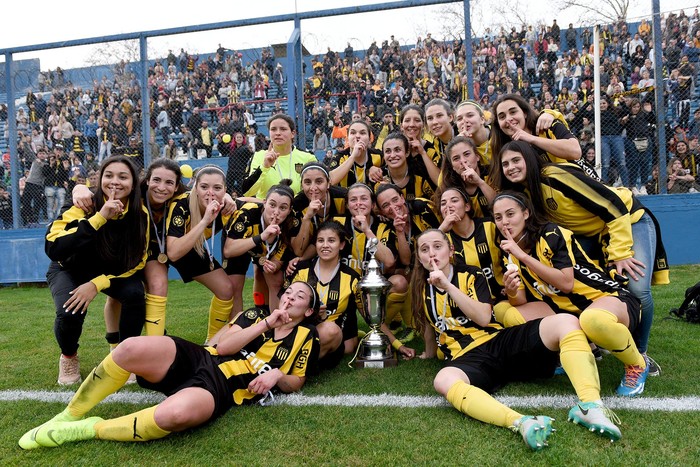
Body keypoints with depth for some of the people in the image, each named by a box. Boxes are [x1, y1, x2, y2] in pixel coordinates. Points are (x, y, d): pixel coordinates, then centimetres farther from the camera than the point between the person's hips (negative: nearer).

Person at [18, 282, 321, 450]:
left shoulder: (305, 338, 11)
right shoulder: (257, 315, 16)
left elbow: (295, 383, 13)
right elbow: (223, 347, 2)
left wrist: (276, 375, -8)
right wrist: (265, 324, -4)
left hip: (222, 389, -3)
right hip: (198, 359, 4)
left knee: (176, 413, -40)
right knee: (132, 348, -27)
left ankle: (89, 429, -14)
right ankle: (70, 414, -4)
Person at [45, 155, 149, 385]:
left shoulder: (140, 214, -20)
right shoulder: (83, 206, -28)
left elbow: (137, 261, -13)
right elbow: (53, 249, -40)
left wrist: (97, 284, -25)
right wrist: (99, 218, -46)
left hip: (112, 271, 2)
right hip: (70, 269, -2)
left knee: (134, 295, -27)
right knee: (70, 312, -28)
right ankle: (69, 357, 7)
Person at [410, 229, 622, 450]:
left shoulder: (471, 275, 7)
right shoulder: (422, 290, 13)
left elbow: (484, 317, -7)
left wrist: (448, 286, -12)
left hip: (500, 341, 1)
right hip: (465, 357, 0)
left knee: (565, 322, -24)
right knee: (444, 380, -40)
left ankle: (591, 405, -41)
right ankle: (521, 422, -58)